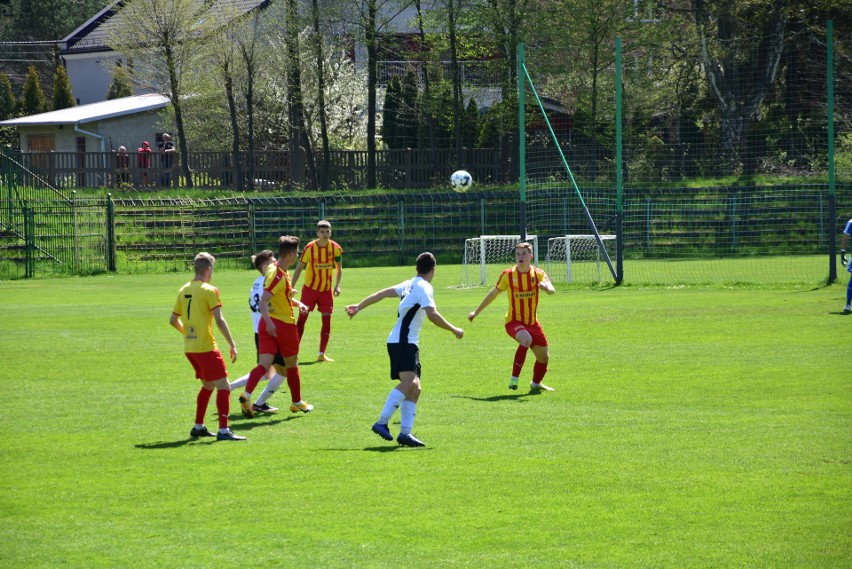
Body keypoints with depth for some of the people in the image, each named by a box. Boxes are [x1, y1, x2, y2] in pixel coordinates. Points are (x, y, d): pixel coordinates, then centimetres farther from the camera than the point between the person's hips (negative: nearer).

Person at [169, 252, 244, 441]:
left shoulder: (184, 290, 10)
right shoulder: (209, 290, -11)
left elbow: (173, 320, 16)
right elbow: (219, 321, -15)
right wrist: (232, 345, -11)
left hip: (189, 348, 8)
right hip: (206, 347, -8)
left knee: (208, 385, 22)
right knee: (223, 386, -6)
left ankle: (198, 427, 25)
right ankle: (223, 430, -15)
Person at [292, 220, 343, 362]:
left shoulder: (335, 248, -7)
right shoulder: (310, 248, -13)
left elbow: (339, 267, 7)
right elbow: (299, 268, -6)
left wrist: (337, 285, -7)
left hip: (326, 290, 2)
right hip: (309, 288, -2)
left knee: (327, 320, -2)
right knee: (302, 318, -3)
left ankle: (321, 354, 6)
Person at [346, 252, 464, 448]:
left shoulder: (410, 284, 16)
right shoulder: (424, 287, -10)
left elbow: (382, 293, 15)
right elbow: (432, 315, -19)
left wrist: (359, 307, 20)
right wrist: (454, 330, -8)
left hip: (408, 344, 10)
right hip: (402, 342, -10)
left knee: (414, 389, 6)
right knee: (409, 382, -25)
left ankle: (405, 432, 2)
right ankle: (382, 423, -32)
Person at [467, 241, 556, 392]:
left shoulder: (538, 274, -6)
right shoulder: (508, 275, -8)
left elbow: (552, 290, -22)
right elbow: (494, 293, 6)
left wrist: (546, 287, -48)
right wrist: (476, 312, 12)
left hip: (532, 322, 4)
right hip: (514, 321, -4)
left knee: (544, 357, 12)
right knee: (526, 339, -36)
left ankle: (536, 384, 41)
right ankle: (514, 379, -32)